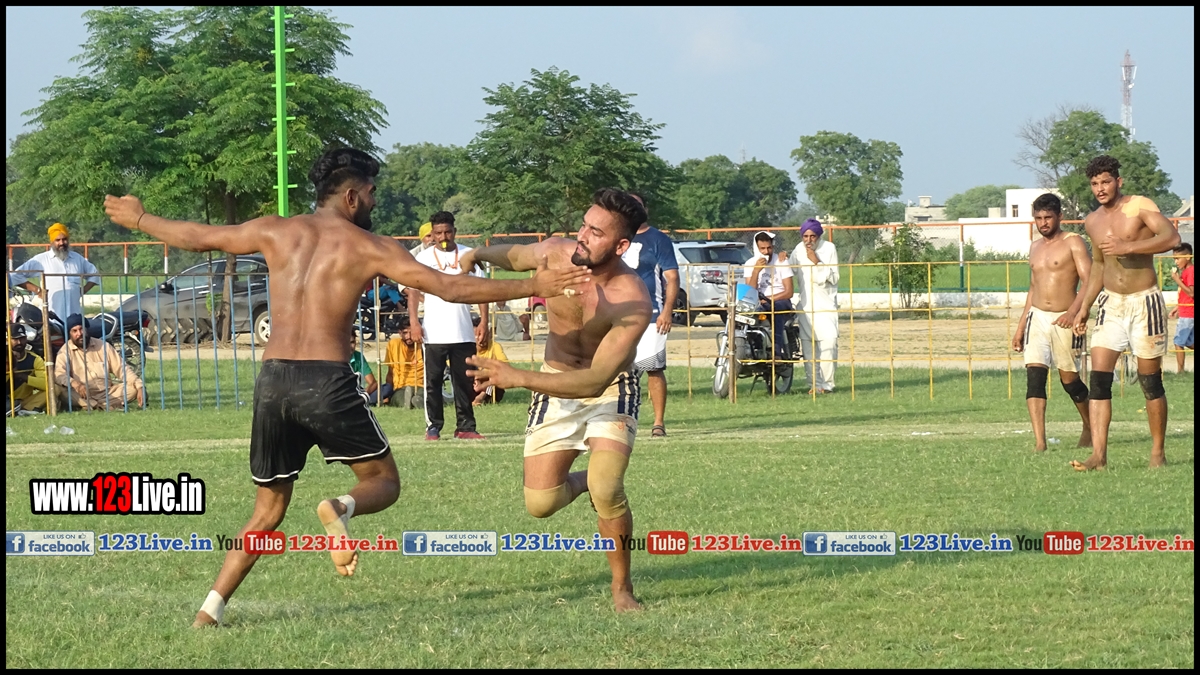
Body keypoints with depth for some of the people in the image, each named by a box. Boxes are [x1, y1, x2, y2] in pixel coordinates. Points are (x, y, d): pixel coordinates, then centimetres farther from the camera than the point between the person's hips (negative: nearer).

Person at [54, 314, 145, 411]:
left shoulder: (103, 346, 8)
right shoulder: (65, 351, 0)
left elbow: (122, 368, 5)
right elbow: (59, 375, -17)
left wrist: (140, 387, -10)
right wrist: (74, 383, -40)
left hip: (107, 393, 3)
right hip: (84, 396, -3)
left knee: (133, 388, -20)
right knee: (64, 390, -33)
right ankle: (111, 406, -40)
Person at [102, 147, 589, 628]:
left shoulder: (276, 232, 12)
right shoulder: (368, 247, 3)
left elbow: (195, 238, 21)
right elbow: (449, 288, -2)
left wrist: (137, 219, 39)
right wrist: (534, 286, 2)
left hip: (273, 381, 4)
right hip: (327, 381, -4)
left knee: (269, 509, 18)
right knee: (383, 481, 14)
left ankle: (210, 610, 6)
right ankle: (341, 509, -21)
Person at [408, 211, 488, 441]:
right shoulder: (424, 257, 4)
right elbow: (413, 291, 3)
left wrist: (483, 320, -2)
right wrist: (413, 322, -9)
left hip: (464, 333, 1)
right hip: (433, 334, -1)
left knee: (464, 381, 3)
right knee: (433, 381, 0)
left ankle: (465, 426, 10)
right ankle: (433, 427, 6)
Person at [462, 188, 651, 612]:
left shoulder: (633, 302, -31)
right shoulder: (555, 253, -17)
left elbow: (596, 380, -37)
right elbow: (515, 257, 9)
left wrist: (516, 378, -45)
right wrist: (479, 254, -15)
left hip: (610, 389, -4)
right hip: (555, 386, 4)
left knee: (607, 490, -26)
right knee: (540, 504, -2)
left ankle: (622, 589, -3)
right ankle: (581, 481, 34)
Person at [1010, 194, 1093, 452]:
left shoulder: (1072, 242, -4)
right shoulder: (1035, 248, 16)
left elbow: (1088, 281, -14)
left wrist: (1073, 312, -29)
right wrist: (1020, 327, 21)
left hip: (1065, 319, -5)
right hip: (1037, 317, 5)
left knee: (1069, 380, 5)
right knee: (1034, 376, -13)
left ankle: (1090, 426, 32)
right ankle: (1039, 441, -20)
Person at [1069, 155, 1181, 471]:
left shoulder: (1140, 207, -9)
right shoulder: (1092, 222, 10)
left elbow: (1171, 237, -24)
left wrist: (1127, 247, -31)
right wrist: (1084, 307, 20)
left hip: (1144, 302, -5)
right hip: (1111, 304, 5)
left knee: (1150, 380, 1)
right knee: (1098, 378, -9)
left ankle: (1158, 451, 14)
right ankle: (1098, 454, -13)